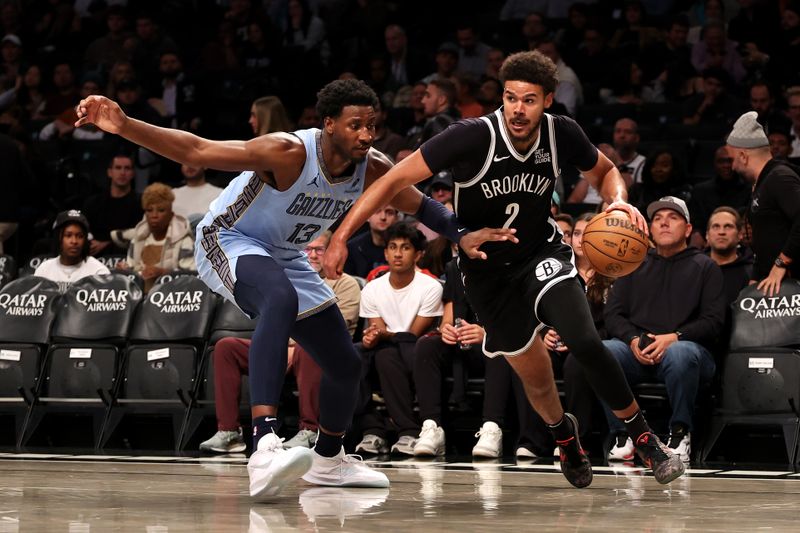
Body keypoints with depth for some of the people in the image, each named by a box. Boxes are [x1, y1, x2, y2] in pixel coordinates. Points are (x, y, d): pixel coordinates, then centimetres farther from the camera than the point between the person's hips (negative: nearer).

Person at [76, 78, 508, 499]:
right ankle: (264, 448, -53)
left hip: (284, 257, 8)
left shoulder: (372, 169, -14)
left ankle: (327, 461, 40)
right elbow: (195, 151, -35)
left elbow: (420, 206, 5)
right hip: (228, 240, -8)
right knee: (281, 298, -41)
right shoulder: (289, 153, -32)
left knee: (346, 365, 10)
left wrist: (461, 235, -14)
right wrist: (122, 126, -46)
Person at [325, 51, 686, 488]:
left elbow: (604, 172, 7)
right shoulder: (473, 136, -25)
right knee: (536, 378, 5)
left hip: (541, 251, 1)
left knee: (584, 341, -26)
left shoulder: (561, 134, -15)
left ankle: (645, 439, -9)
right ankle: (563, 433, 42)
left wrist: (618, 202, -17)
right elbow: (396, 179, -21)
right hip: (487, 268, -1)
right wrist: (341, 237, -27)